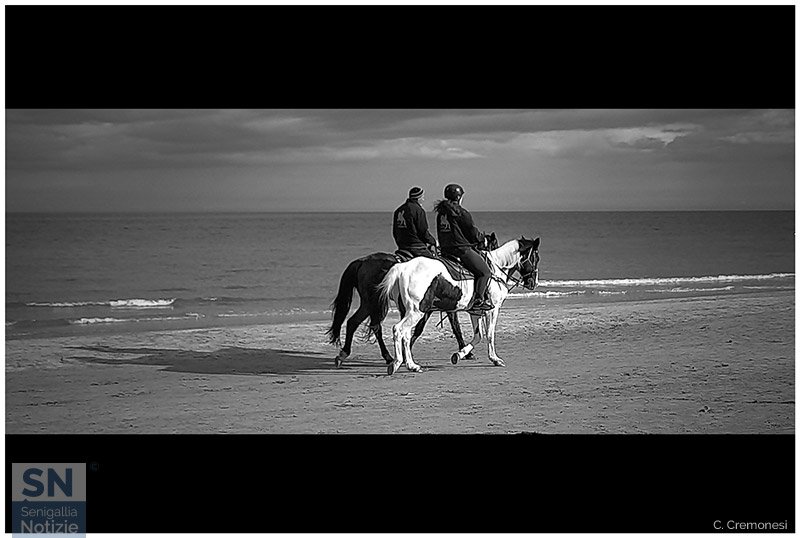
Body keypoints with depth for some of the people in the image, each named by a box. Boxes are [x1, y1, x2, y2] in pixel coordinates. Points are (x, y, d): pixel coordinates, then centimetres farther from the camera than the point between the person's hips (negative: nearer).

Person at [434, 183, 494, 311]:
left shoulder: (441, 213, 12)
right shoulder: (461, 212, -11)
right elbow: (473, 233, -5)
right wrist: (483, 238, 16)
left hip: (445, 251, 9)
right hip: (462, 250, -9)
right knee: (485, 272, -1)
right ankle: (478, 300, -13)